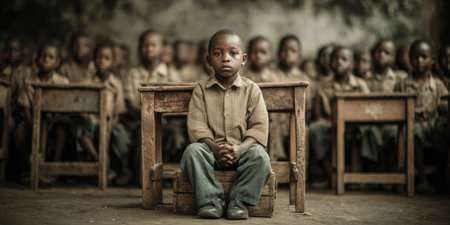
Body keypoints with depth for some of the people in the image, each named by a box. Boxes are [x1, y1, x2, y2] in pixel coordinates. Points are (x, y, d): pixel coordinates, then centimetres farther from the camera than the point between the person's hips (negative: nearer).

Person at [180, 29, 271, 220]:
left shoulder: (251, 90, 3)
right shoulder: (201, 89, 4)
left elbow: (259, 128, -4)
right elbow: (196, 126, -4)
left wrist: (240, 149, -23)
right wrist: (215, 148, -23)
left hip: (242, 149, 0)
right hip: (212, 148, 1)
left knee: (260, 156, -31)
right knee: (192, 151, -29)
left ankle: (239, 200, -18)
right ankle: (211, 199, -21)